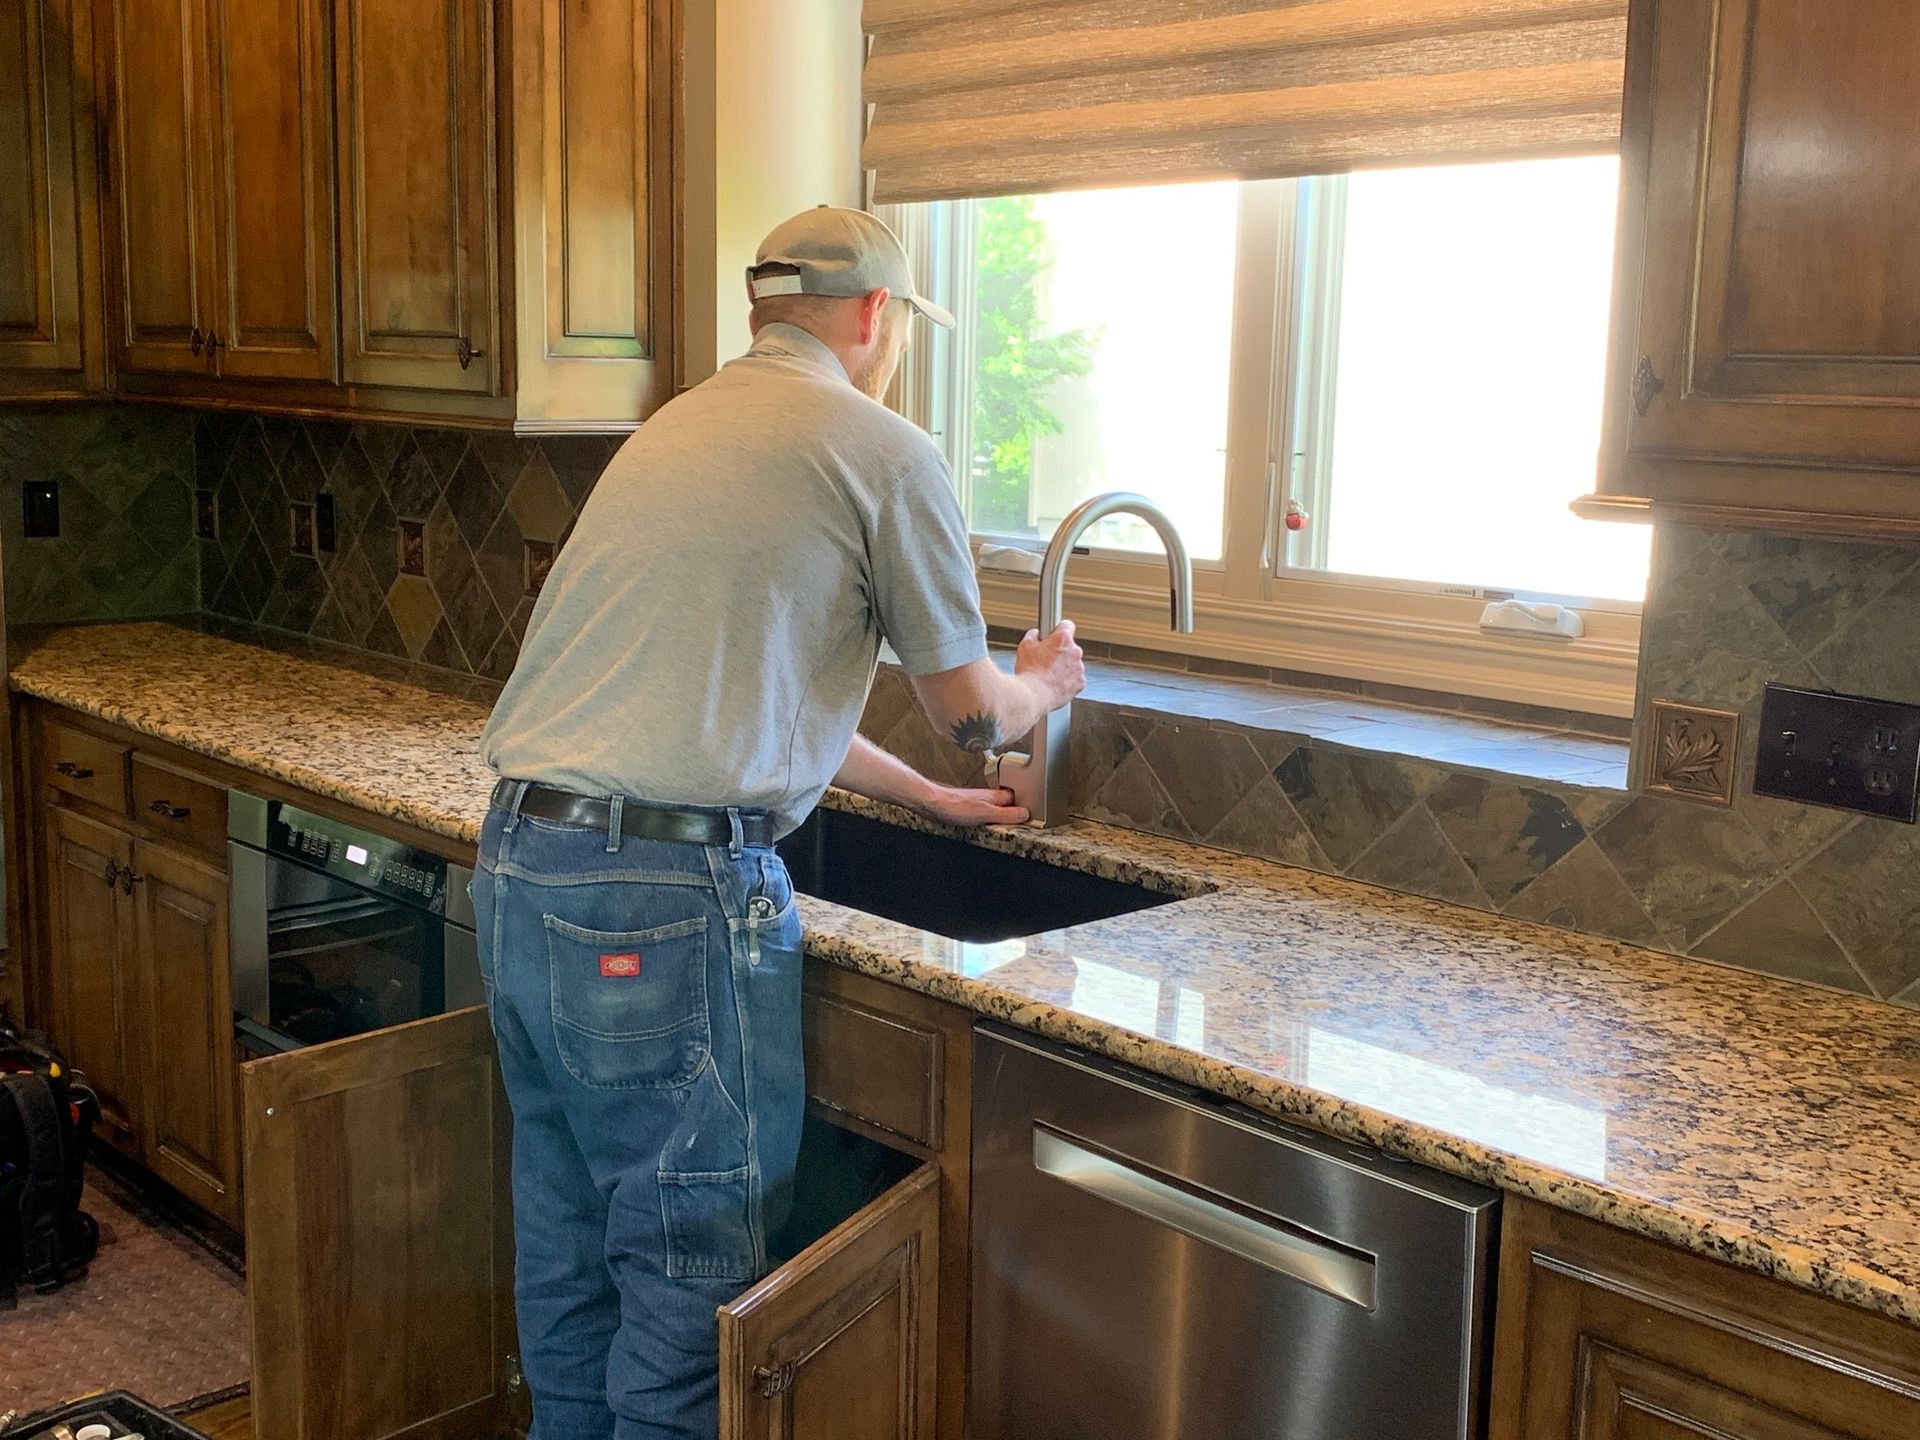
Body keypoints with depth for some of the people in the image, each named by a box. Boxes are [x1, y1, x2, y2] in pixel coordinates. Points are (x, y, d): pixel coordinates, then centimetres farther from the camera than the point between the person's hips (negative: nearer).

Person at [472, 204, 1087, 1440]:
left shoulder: (676, 431, 21)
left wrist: (932, 798, 36)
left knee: (572, 1243, 22)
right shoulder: (885, 453, -4)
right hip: (668, 894, -9)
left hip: (519, 867, 9)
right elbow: (970, 707, 4)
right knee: (692, 1271, 5)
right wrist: (1042, 686, 28)